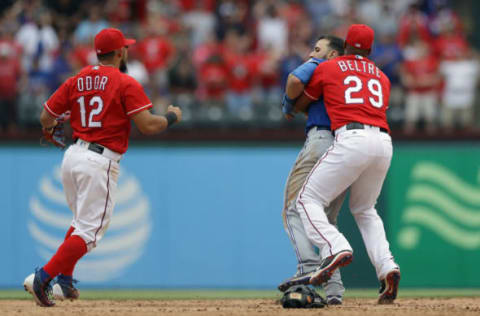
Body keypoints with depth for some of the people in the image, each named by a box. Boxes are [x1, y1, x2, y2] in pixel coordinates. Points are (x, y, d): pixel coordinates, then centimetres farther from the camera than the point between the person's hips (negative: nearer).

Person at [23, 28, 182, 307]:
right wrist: (172, 116, 6)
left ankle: (63, 282, 20)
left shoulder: (76, 82, 9)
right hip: (101, 162, -7)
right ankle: (43, 278, -19)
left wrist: (49, 127, 36)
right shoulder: (126, 84, -7)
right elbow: (148, 126, -14)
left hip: (72, 157, 7)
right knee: (89, 231, -5)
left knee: (83, 221, 26)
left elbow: (46, 116, 12)